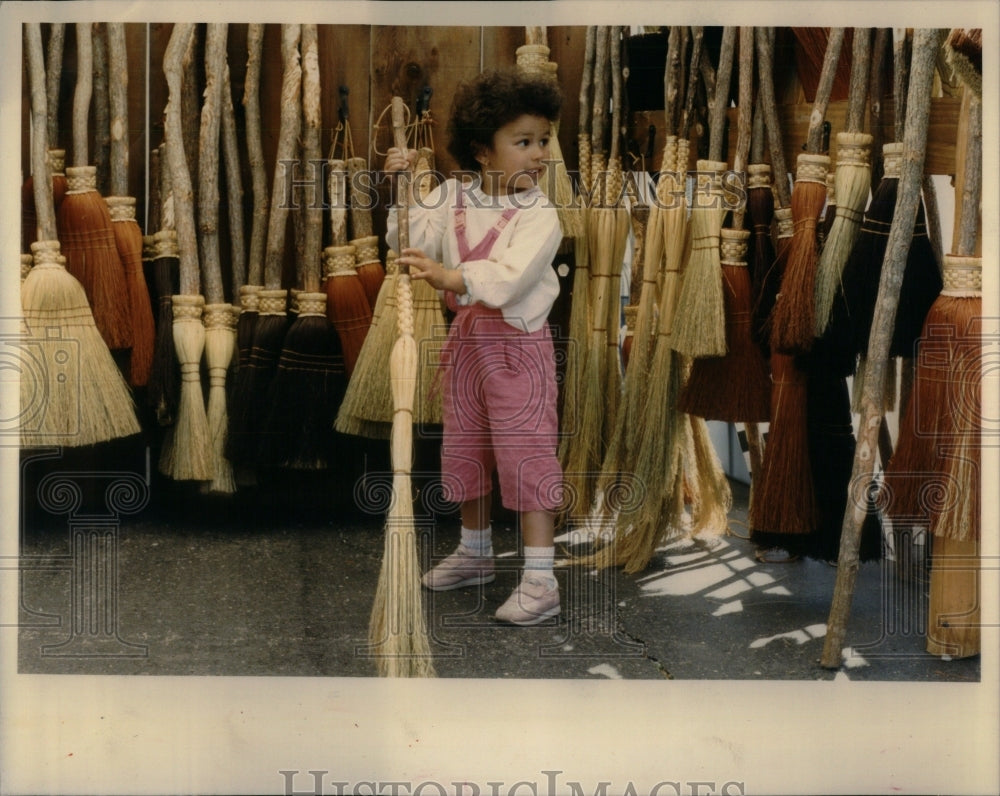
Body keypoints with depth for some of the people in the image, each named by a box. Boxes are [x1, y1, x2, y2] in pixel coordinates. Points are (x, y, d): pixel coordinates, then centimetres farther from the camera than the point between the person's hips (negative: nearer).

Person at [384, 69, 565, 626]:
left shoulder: (539, 215, -15)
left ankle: (540, 580, -6)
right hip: (467, 338, 6)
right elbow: (413, 243, -2)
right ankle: (476, 551, 37)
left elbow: (510, 278, -29)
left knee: (525, 453, -9)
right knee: (464, 447, 18)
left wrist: (449, 276, -42)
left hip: (519, 343, -6)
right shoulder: (452, 195, 2)